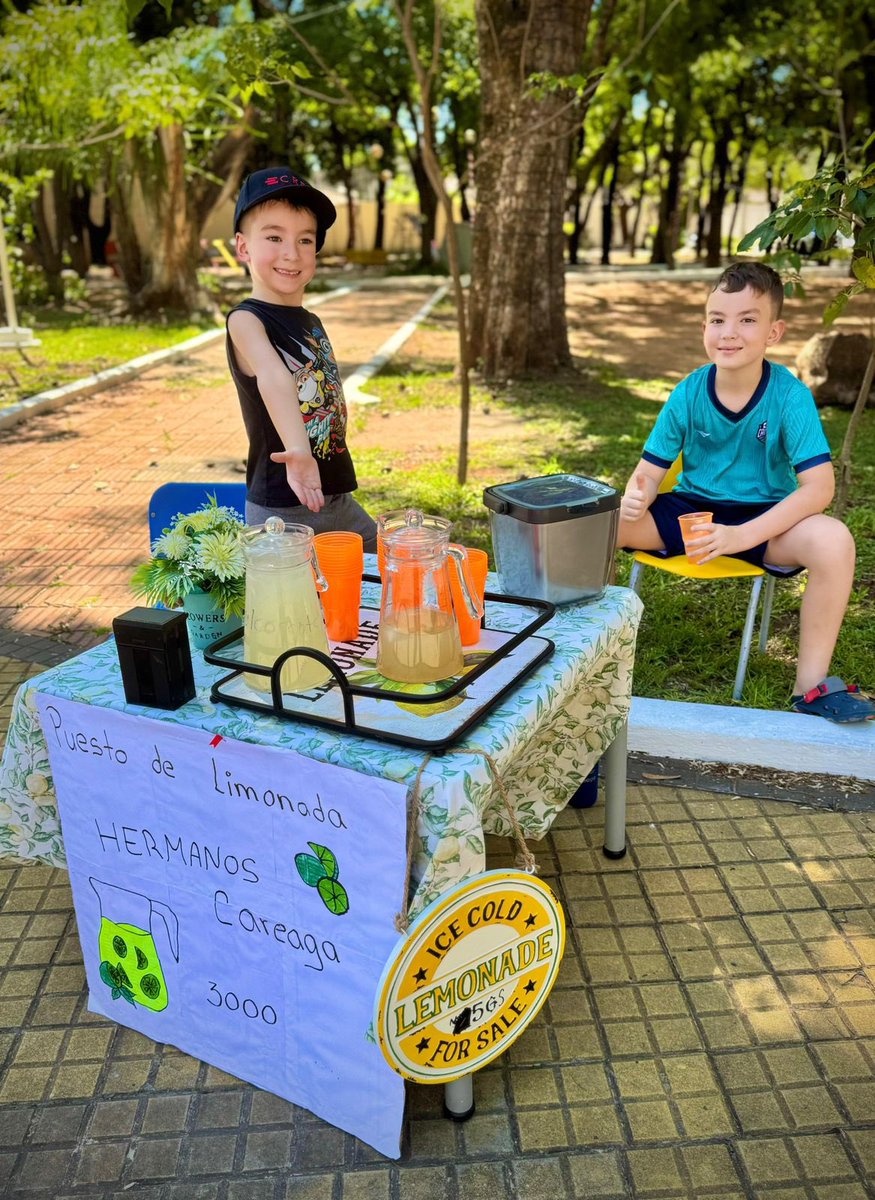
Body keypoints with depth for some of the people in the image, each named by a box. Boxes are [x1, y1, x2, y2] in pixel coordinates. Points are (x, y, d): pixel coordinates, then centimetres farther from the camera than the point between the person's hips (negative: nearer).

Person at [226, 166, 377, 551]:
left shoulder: (312, 324, 12)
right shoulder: (246, 321, -12)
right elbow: (273, 378, -34)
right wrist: (298, 451, -52)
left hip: (339, 500, 8)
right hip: (281, 509, -7)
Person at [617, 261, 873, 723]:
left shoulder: (790, 395, -16)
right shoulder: (688, 394, -9)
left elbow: (819, 486, -23)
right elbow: (650, 470, -5)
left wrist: (742, 535, -35)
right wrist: (634, 498, -31)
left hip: (766, 519, -2)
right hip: (691, 510, 2)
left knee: (833, 540, -33)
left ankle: (811, 685, -16)